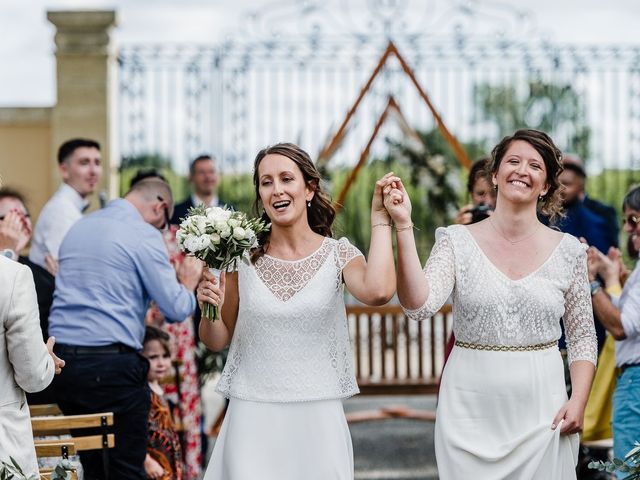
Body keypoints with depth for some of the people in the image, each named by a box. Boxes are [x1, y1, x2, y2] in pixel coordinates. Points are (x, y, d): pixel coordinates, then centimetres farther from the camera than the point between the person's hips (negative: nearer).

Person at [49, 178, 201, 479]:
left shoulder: (79, 227, 15)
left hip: (62, 358, 7)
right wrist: (188, 283, 13)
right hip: (110, 364, -7)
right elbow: (176, 309, -8)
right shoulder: (144, 236, -7)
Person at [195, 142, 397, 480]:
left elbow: (377, 291, -25)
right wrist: (210, 309, -13)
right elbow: (217, 341, 8)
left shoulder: (339, 254, -2)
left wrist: (380, 218, -14)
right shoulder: (244, 257, 1)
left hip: (317, 419, -1)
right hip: (252, 417, 1)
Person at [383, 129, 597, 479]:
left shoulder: (568, 251, 3)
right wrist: (403, 226, -22)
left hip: (541, 409, 1)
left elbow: (583, 336, 8)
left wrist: (578, 401, -5)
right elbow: (419, 305, -17)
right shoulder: (457, 241, -1)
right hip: (470, 407, -1)